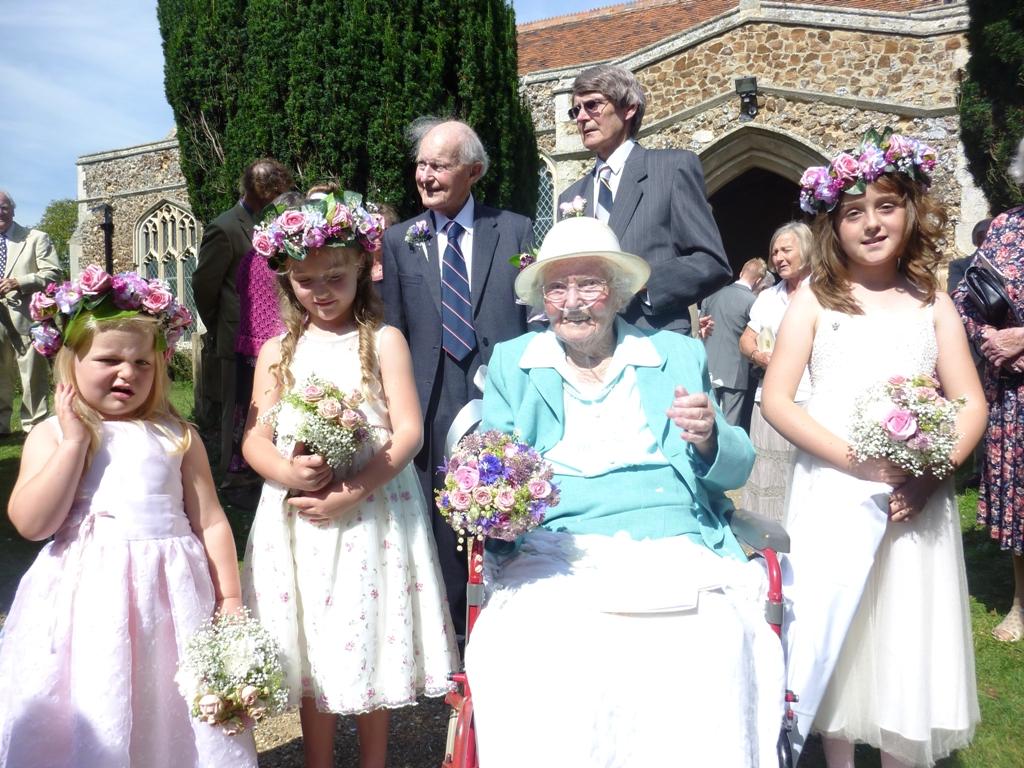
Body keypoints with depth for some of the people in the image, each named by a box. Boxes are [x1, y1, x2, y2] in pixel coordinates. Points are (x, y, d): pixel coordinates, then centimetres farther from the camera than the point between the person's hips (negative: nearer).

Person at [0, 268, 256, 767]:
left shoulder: (177, 436, 3)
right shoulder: (51, 435, 2)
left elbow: (210, 522, 4)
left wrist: (229, 600, 2)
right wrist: (76, 440, -12)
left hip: (168, 594, 1)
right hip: (87, 597, 0)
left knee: (167, 715, 10)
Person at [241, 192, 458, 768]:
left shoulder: (383, 341, -1)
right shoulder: (278, 351, 9)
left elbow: (410, 431, -8)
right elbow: (255, 438, 4)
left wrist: (353, 492, -19)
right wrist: (288, 473, -18)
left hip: (371, 513, -2)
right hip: (298, 517, 3)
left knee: (370, 641, 8)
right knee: (311, 650, 11)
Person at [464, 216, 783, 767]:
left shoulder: (680, 356, 17)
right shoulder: (511, 363, 18)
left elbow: (735, 470, 15)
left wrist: (710, 438, -8)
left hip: (676, 550, 1)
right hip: (555, 554, 0)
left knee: (710, 652, -28)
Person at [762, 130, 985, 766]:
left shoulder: (932, 303, 7)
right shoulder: (815, 301, 1)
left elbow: (971, 404, 4)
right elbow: (776, 400, -5)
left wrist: (932, 472, -14)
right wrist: (851, 458, -17)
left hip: (916, 498, 2)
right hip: (833, 493, -1)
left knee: (907, 635, 9)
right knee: (835, 636, 6)